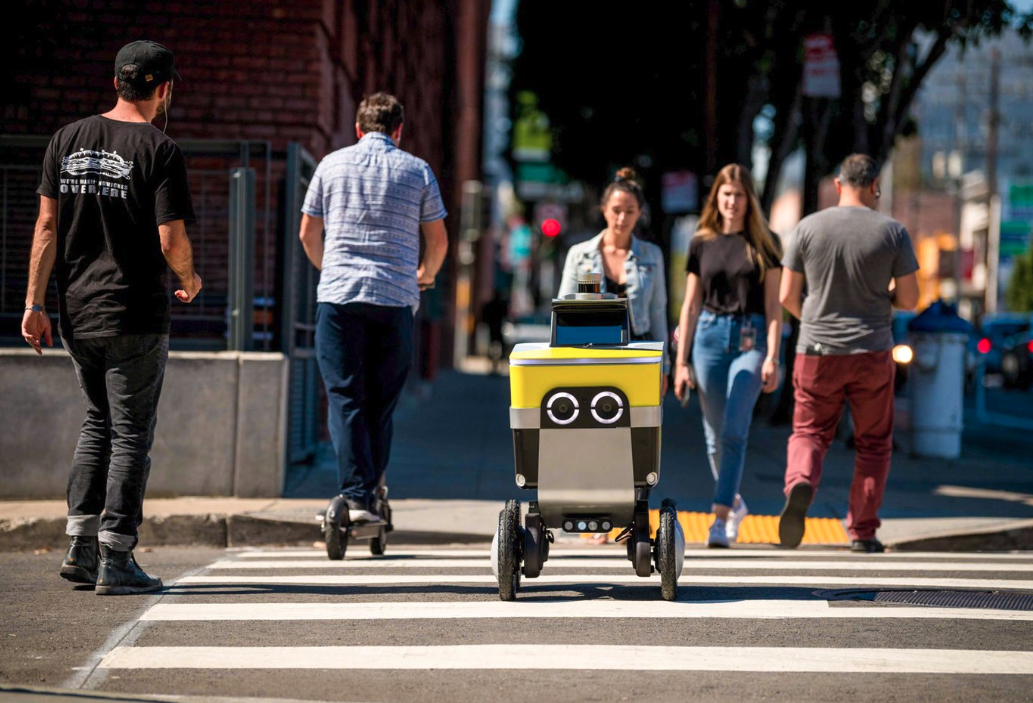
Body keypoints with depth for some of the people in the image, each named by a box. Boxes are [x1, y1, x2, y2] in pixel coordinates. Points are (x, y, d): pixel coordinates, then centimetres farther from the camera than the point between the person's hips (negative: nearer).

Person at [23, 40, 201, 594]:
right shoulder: (159, 150, -10)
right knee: (131, 433, 2)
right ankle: (115, 560, 2)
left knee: (99, 422, 20)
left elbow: (47, 227, 4)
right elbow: (171, 241, -15)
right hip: (135, 314, -6)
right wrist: (190, 280, 6)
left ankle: (79, 546, 15)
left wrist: (34, 304, 5)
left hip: (76, 313, 6)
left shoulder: (67, 140, 6)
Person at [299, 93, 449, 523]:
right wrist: (425, 275, 31)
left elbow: (308, 234, 14)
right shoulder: (417, 170, 7)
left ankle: (355, 496, -13)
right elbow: (438, 240, 10)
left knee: (345, 398, -2)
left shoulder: (332, 165, 8)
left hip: (338, 295, 0)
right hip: (395, 297, 0)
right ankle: (372, 492, 10)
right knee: (381, 402, 9)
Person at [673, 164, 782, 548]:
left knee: (734, 430, -15)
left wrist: (772, 357, -7)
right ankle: (734, 502, 30)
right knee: (715, 435, 7)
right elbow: (690, 306, 10)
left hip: (750, 340, -3)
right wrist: (681, 361, 6)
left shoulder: (765, 243, 3)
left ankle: (720, 519, -16)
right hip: (710, 337, 3)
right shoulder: (701, 243, 8)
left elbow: (773, 306, 2)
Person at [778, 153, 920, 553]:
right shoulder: (892, 232, -5)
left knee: (809, 434, 11)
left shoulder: (808, 228, -3)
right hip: (873, 354, 0)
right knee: (873, 444, 14)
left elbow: (787, 296, 0)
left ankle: (800, 485, -21)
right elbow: (909, 300, -2)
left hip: (817, 353, 0)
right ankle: (862, 532, 13)